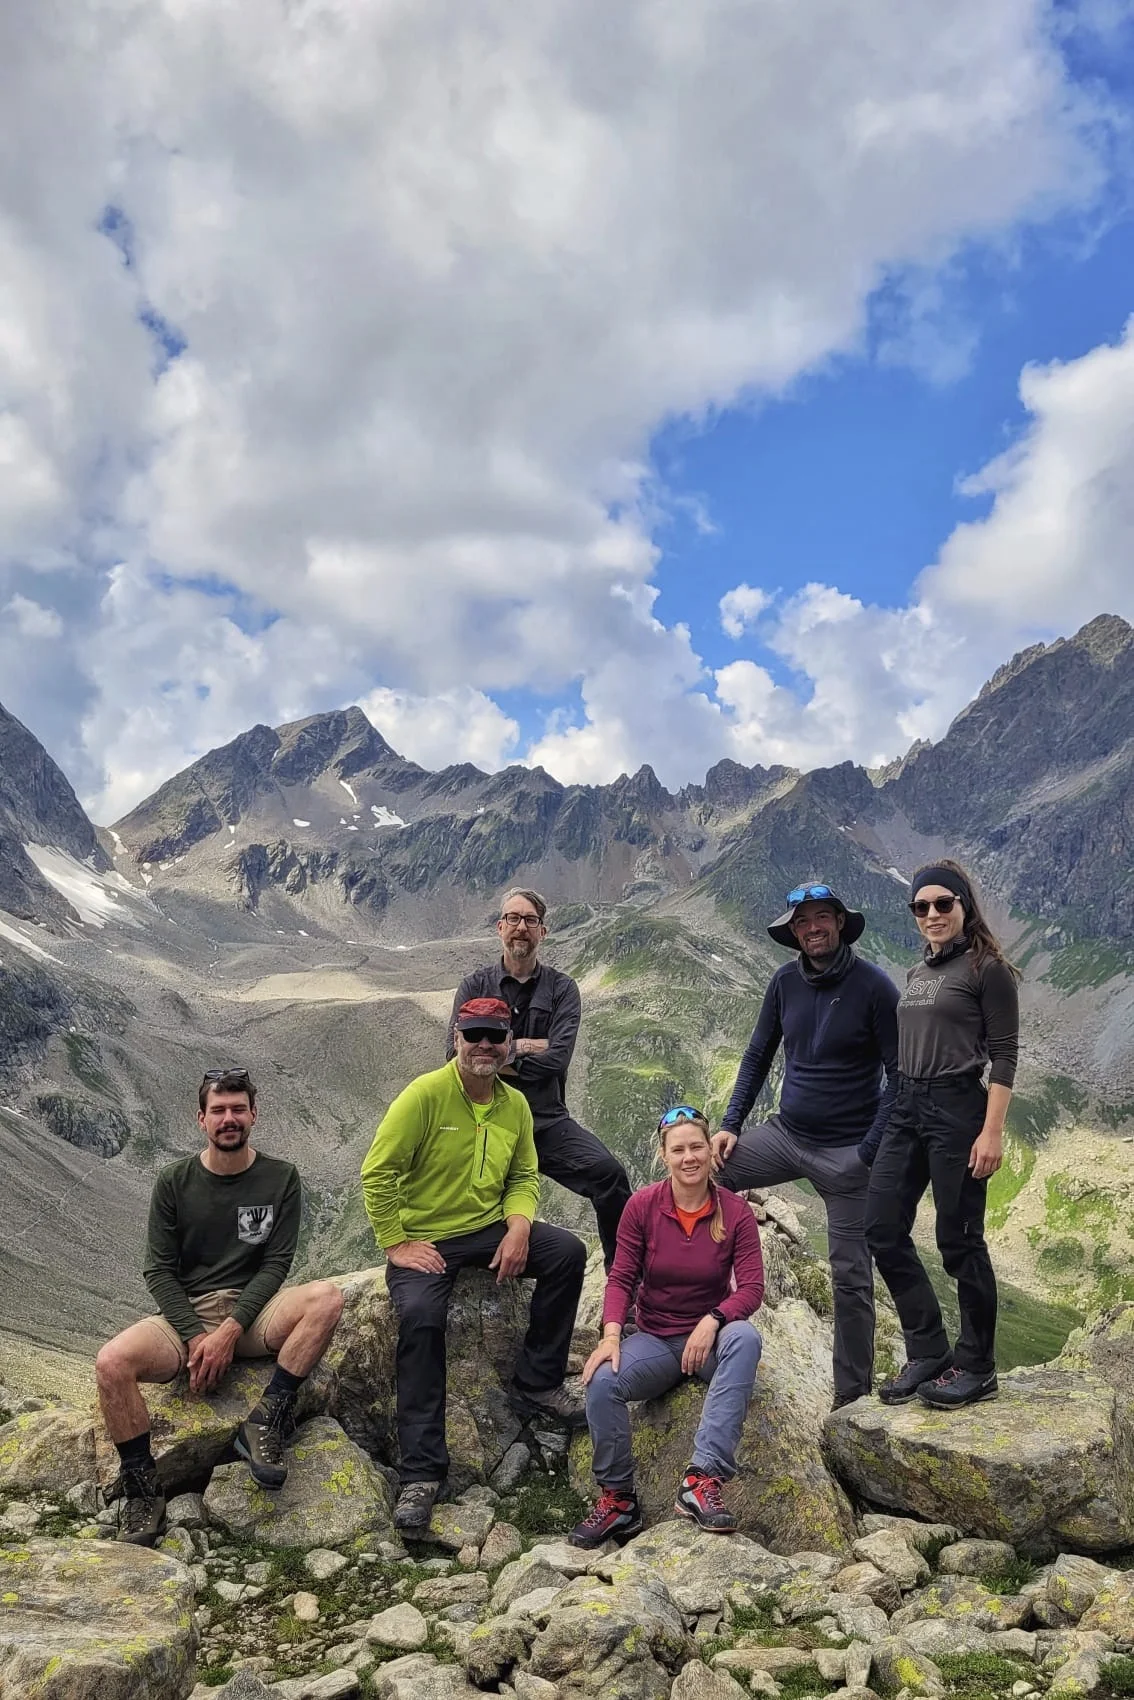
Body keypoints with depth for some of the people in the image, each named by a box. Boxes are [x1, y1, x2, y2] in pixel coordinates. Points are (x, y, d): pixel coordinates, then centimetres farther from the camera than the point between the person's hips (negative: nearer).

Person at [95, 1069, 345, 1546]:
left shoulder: (280, 1178, 0)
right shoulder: (174, 1181, 1)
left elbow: (275, 1264, -3)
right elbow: (159, 1270, -1)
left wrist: (230, 1330, -16)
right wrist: (196, 1337, -14)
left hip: (252, 1310, 0)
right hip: (186, 1313, 0)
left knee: (326, 1297, -30)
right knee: (112, 1362, -28)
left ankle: (266, 1422, -19)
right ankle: (141, 1491, -10)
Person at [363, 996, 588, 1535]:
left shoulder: (515, 1104, 3)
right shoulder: (425, 1094, -15)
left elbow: (523, 1177, 10)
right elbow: (377, 1173, -15)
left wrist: (518, 1228, -9)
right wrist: (395, 1244, -16)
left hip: (490, 1229, 5)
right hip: (423, 1238, -5)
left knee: (568, 1251, -15)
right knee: (420, 1317, -30)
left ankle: (536, 1385, 1)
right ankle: (421, 1473, -19)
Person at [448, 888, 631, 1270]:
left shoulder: (561, 988, 7)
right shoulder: (476, 985, 8)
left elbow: (557, 1058, -9)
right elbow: (458, 1051, -6)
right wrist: (519, 1047, -8)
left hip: (547, 1120, 0)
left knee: (608, 1173, -22)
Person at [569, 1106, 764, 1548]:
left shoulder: (735, 1212, -7)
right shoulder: (642, 1206, -5)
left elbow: (752, 1287, -12)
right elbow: (621, 1278, -6)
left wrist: (712, 1322, -30)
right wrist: (611, 1334, -23)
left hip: (711, 1339, 0)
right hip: (655, 1339, 1)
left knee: (745, 1337, -35)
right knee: (602, 1381, -28)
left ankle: (703, 1479, -35)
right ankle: (618, 1499, -6)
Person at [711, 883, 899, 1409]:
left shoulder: (874, 986, -12)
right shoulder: (785, 982, 2)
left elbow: (899, 1074, -9)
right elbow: (758, 1055, 10)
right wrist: (730, 1125, 0)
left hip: (847, 1151, -5)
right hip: (785, 1133, 5)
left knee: (850, 1275, 3)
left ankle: (852, 1392, 18)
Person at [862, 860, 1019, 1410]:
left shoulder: (987, 969, -5)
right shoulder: (917, 973, 16)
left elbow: (1004, 1056, -10)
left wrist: (992, 1132, -16)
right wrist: (901, 1104, 15)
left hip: (957, 1109, -8)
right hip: (906, 1108, 8)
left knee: (958, 1240, 0)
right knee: (883, 1231, 6)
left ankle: (976, 1368, 16)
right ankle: (928, 1353, 18)